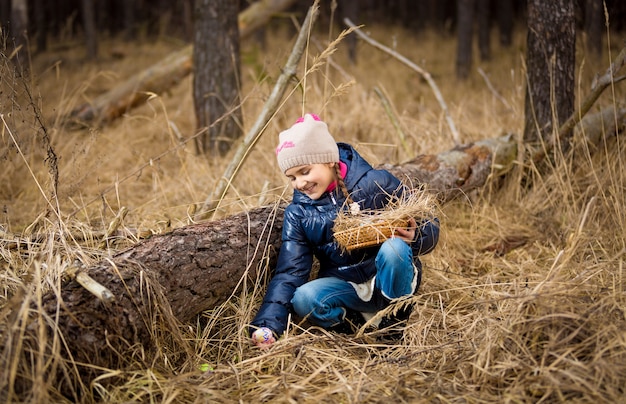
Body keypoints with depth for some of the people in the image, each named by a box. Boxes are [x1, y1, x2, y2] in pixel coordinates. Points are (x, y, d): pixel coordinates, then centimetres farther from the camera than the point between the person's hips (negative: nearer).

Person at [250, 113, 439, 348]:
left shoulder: (376, 184, -12)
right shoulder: (298, 213, -2)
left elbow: (429, 227, -6)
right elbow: (289, 273, -6)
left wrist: (415, 237, -31)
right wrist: (268, 324, -20)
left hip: (391, 281, -2)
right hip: (346, 287, 2)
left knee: (395, 248, -34)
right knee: (303, 299, -28)